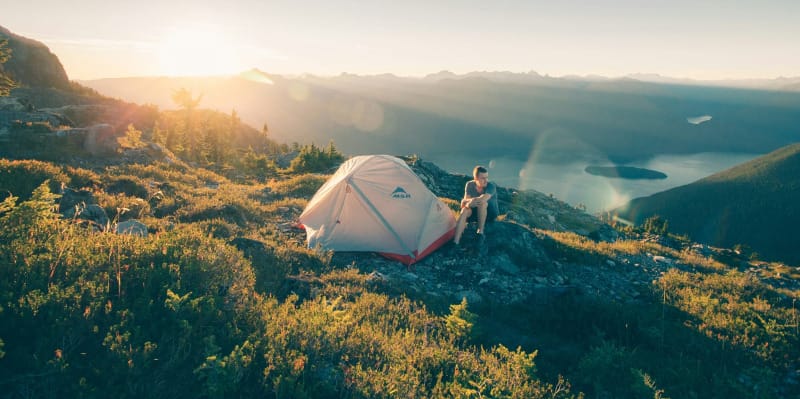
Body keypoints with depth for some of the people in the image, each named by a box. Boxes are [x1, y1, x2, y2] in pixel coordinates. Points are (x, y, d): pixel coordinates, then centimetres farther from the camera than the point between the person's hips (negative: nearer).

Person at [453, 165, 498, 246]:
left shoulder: (491, 186, -22)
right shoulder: (470, 185, -8)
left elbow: (484, 198, -40)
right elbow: (466, 200, -15)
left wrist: (470, 201, -32)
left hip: (490, 213, -3)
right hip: (475, 212, 3)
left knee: (482, 203, -36)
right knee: (465, 210, -30)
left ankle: (480, 232, -27)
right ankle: (455, 242, -41)